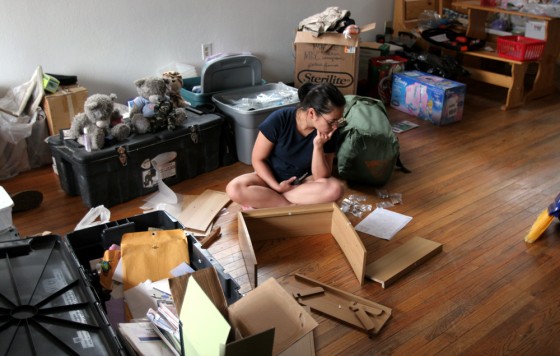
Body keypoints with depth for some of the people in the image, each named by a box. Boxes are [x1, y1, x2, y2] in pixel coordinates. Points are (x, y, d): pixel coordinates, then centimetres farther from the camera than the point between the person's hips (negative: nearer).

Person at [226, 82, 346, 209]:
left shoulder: (330, 133, -16)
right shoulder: (279, 120, -23)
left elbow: (321, 177, -16)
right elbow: (258, 160, -14)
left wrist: (318, 146, -30)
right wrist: (277, 186, -24)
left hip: (303, 181, 3)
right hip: (271, 177, -2)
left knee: (335, 188, -31)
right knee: (235, 189, -30)